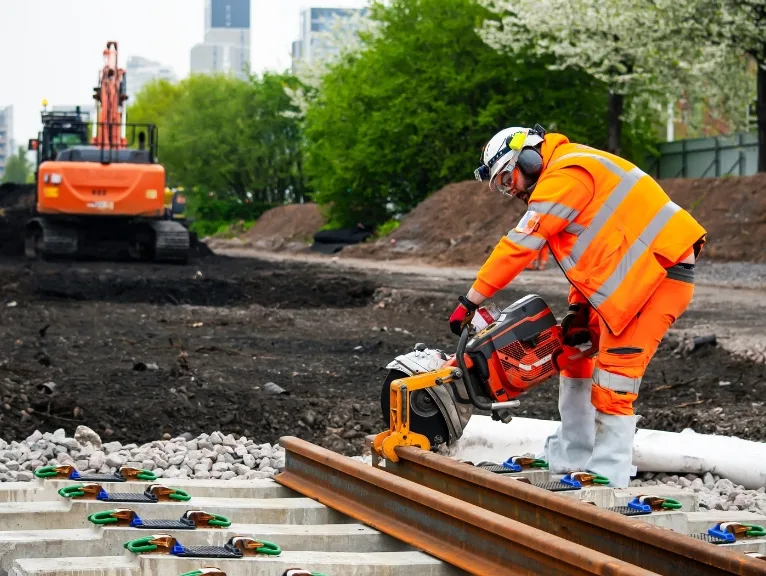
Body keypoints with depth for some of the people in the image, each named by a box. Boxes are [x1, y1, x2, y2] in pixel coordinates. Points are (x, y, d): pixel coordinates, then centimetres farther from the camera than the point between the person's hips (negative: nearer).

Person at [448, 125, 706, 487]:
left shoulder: (565, 176, -16)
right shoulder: (567, 177, 17)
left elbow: (520, 246, -19)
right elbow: (588, 255, 17)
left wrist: (470, 300, -17)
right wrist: (579, 308, 6)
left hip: (661, 270, -11)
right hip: (630, 276, 11)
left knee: (615, 366, -13)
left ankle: (609, 476, -11)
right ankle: (571, 457, 19)